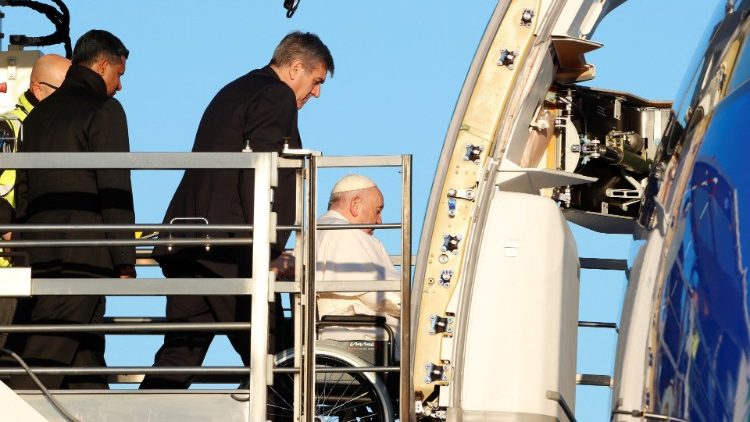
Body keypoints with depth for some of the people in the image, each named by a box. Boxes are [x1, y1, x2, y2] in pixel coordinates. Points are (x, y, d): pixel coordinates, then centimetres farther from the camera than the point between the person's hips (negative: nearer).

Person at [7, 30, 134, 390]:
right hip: (85, 258, -8)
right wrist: (125, 262, -10)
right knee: (46, 359, -11)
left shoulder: (39, 114, 17)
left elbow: (23, 189, 20)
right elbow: (115, 191, -11)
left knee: (86, 351, 11)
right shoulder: (104, 110, -6)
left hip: (41, 255, 8)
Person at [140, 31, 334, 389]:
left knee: (180, 351, 7)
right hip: (229, 252, -9)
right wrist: (268, 252, -14)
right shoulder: (276, 98, -5)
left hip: (187, 242, 9)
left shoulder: (233, 93, 25)